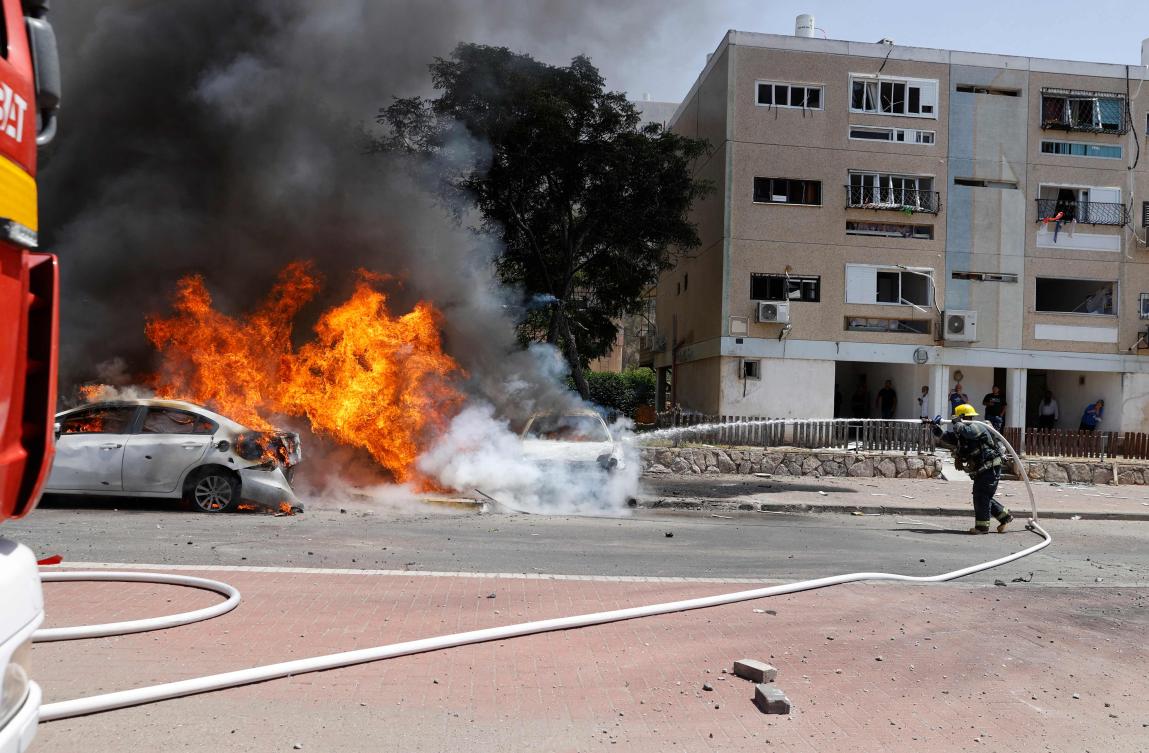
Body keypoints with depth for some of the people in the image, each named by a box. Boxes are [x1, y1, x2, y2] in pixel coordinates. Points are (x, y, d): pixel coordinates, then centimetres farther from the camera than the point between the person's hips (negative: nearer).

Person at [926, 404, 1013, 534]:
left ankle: (982, 526, -3)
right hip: (981, 470, 10)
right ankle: (1005, 517, 25)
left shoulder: (977, 427, -14)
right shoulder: (961, 434, 14)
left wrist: (955, 423, -16)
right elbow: (946, 438, 13)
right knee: (983, 496, 13)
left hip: (991, 468, -10)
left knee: (981, 495, -9)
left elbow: (965, 431, -34)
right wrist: (935, 428, 2)